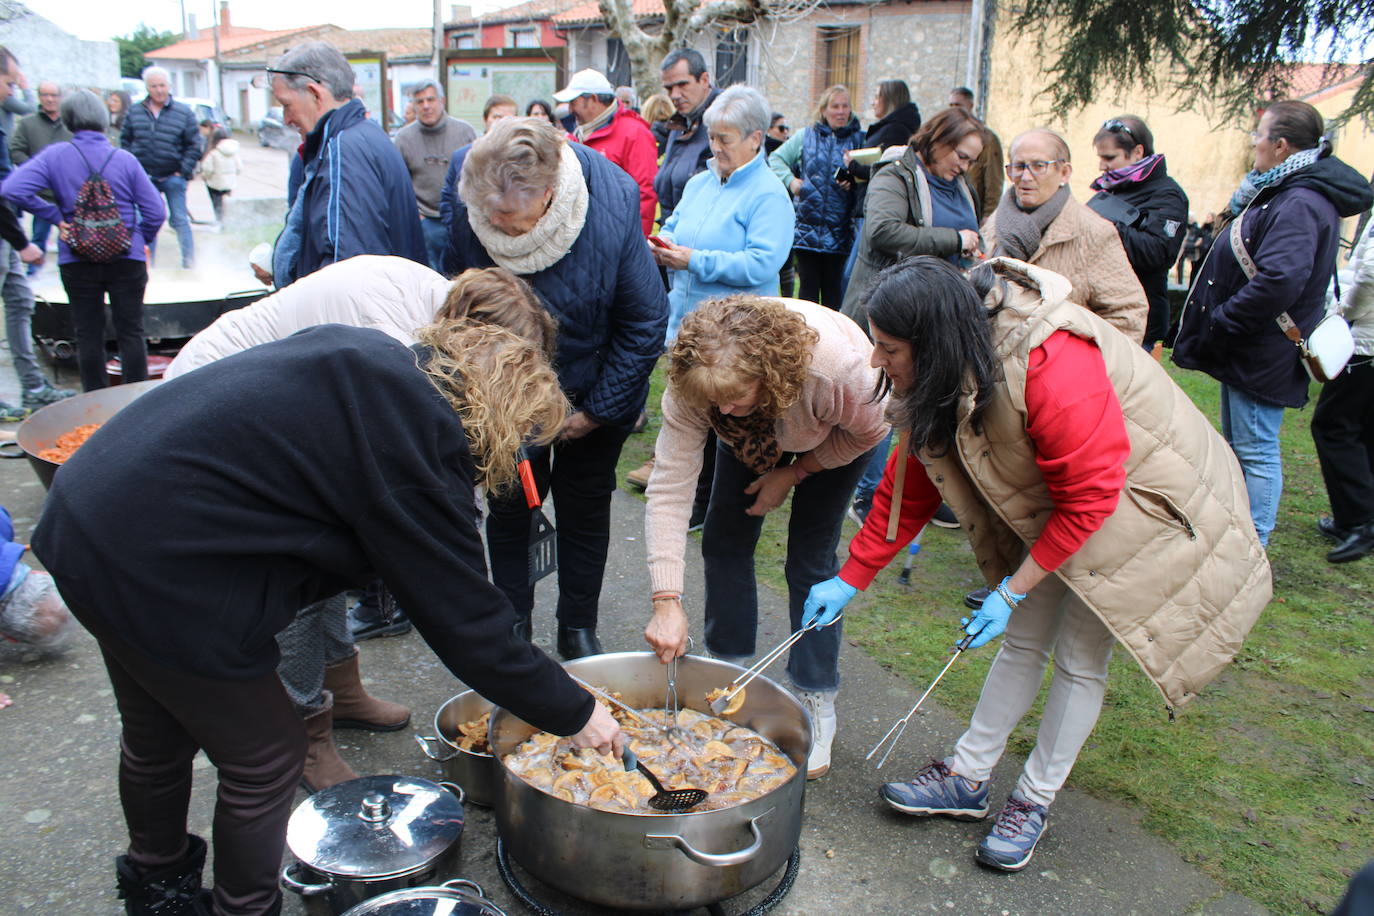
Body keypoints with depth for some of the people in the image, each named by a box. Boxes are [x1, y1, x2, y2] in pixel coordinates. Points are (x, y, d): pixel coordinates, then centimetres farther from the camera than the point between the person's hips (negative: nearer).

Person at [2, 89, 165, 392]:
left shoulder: (54, 156, -4)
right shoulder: (125, 159, -5)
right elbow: (156, 213, -5)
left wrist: (56, 215, -3)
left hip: (77, 261, 1)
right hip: (126, 259, -1)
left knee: (88, 334, 10)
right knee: (130, 331, 6)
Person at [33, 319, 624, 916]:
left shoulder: (367, 354, 3)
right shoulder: (417, 446, -22)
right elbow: (466, 623, -17)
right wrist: (574, 714, -6)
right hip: (158, 574, -10)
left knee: (157, 735, 29)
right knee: (267, 756, 10)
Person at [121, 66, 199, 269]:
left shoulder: (184, 113, -2)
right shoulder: (134, 112, 6)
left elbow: (194, 146, -1)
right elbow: (125, 140, 13)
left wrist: (184, 171, -7)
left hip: (172, 177, -3)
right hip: (145, 178, 3)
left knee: (179, 220, -2)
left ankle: (189, 262, 5)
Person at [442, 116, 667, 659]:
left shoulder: (612, 206, -30)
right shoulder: (463, 196, -24)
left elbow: (644, 323, -18)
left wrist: (596, 410, -13)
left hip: (592, 395, -1)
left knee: (583, 509, 10)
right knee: (509, 505, 10)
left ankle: (578, 630, 28)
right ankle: (511, 629, 29)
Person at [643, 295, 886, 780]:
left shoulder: (836, 368, -44)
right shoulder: (692, 384, -37)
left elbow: (869, 431, -20)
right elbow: (669, 489, -35)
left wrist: (792, 474, -17)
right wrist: (666, 603, -39)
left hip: (835, 434, -3)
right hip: (754, 435, 3)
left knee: (811, 557, -8)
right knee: (725, 539, -1)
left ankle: (817, 707, 5)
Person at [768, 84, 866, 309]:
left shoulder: (859, 139, 8)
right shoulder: (806, 137, 11)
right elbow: (776, 159, 17)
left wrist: (855, 181, -14)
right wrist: (790, 180, 1)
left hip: (840, 230, -1)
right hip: (807, 225, 1)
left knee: (833, 288, 2)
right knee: (808, 284, 3)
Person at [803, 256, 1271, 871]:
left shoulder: (1052, 368, -39)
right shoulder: (943, 379, -14)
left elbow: (1089, 498, -30)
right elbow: (909, 482, -5)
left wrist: (1012, 590, -23)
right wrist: (851, 579, -4)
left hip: (1141, 502, -6)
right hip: (1051, 507, 7)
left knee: (1080, 658, 1)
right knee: (1024, 641, 11)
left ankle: (1035, 802, 19)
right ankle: (968, 780, 22)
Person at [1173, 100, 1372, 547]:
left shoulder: (1301, 203, -22)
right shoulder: (1285, 193, 12)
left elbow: (1279, 280, -34)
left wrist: (1219, 326, -23)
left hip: (1262, 354, -11)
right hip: (1248, 350, 11)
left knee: (1256, 451, -2)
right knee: (1240, 446, 19)